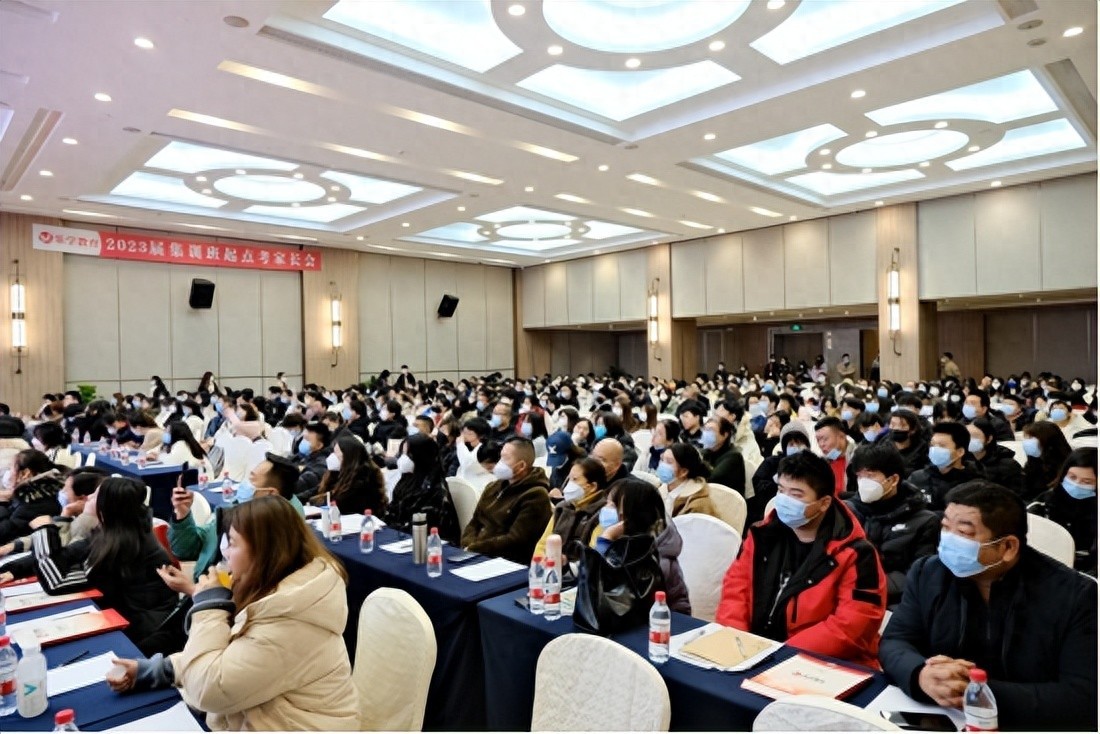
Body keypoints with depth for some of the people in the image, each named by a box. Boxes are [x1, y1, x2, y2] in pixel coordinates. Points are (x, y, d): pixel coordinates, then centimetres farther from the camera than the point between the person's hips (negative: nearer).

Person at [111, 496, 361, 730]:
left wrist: (209, 606, -16)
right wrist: (153, 669, 6)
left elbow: (209, 689, -23)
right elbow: (227, 661, 12)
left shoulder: (289, 622, -29)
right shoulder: (278, 590, 1)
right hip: (251, 718, 8)